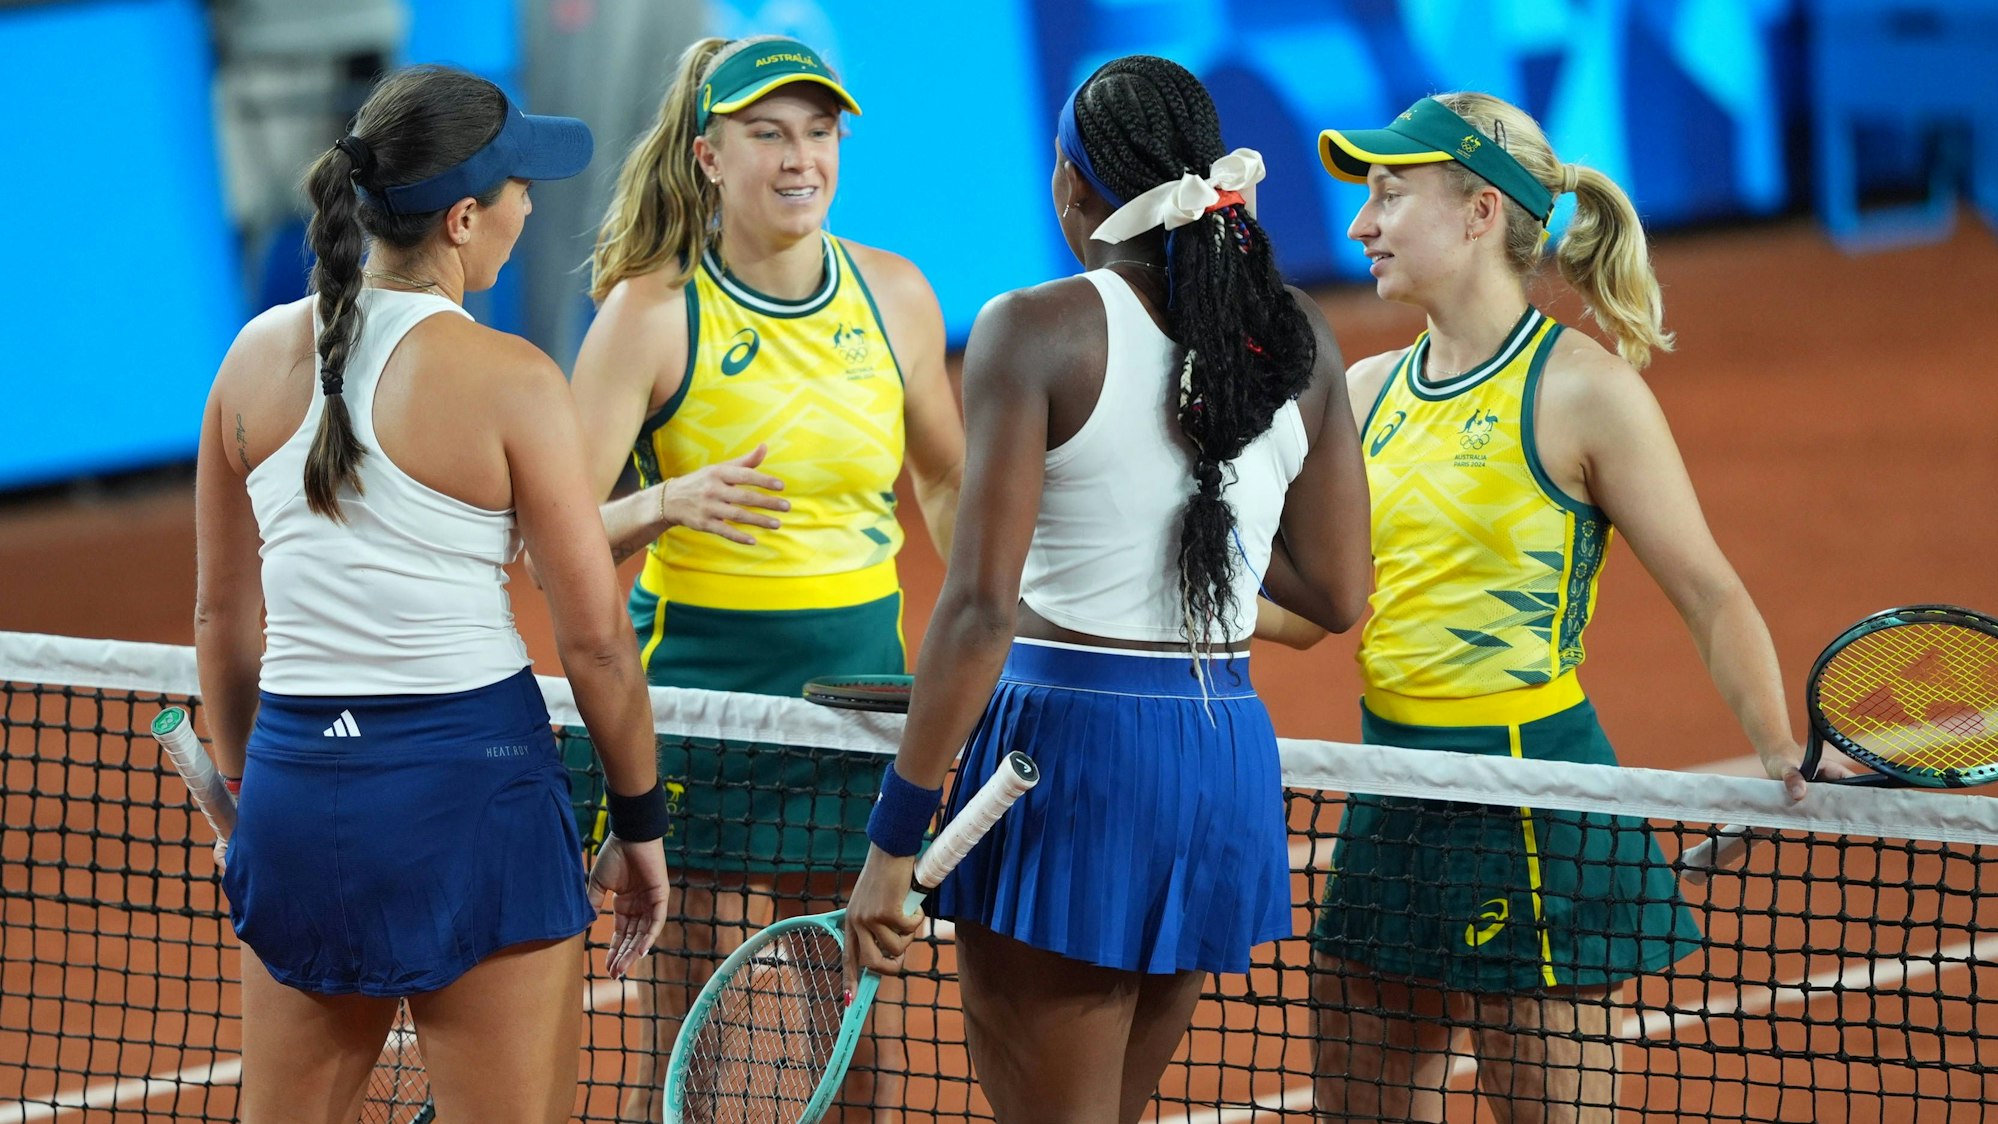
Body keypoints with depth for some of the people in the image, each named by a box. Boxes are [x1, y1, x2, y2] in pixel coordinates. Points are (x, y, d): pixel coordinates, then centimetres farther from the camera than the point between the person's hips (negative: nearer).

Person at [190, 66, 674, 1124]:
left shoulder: (258, 357, 4)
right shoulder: (507, 381, -11)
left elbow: (221, 618, 12)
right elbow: (594, 640, -7)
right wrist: (641, 826, 5)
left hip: (294, 777, 5)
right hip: (469, 776, -5)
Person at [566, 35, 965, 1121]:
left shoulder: (893, 296, 3)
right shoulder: (651, 311, -9)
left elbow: (947, 480, 19)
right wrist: (667, 504, -30)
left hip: (861, 678, 4)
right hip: (702, 688, -4)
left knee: (856, 1032, 5)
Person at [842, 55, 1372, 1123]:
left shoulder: (1037, 332, -10)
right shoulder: (1296, 337, 5)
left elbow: (983, 609, -15)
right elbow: (1338, 593, 11)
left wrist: (895, 841, -11)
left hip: (1070, 751, -6)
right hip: (1229, 752, 6)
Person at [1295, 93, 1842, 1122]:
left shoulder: (1581, 390, -10)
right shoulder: (1371, 390, 9)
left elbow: (1709, 593, -9)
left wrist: (1783, 759, -21)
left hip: (1530, 797, -7)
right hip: (1392, 788, 7)